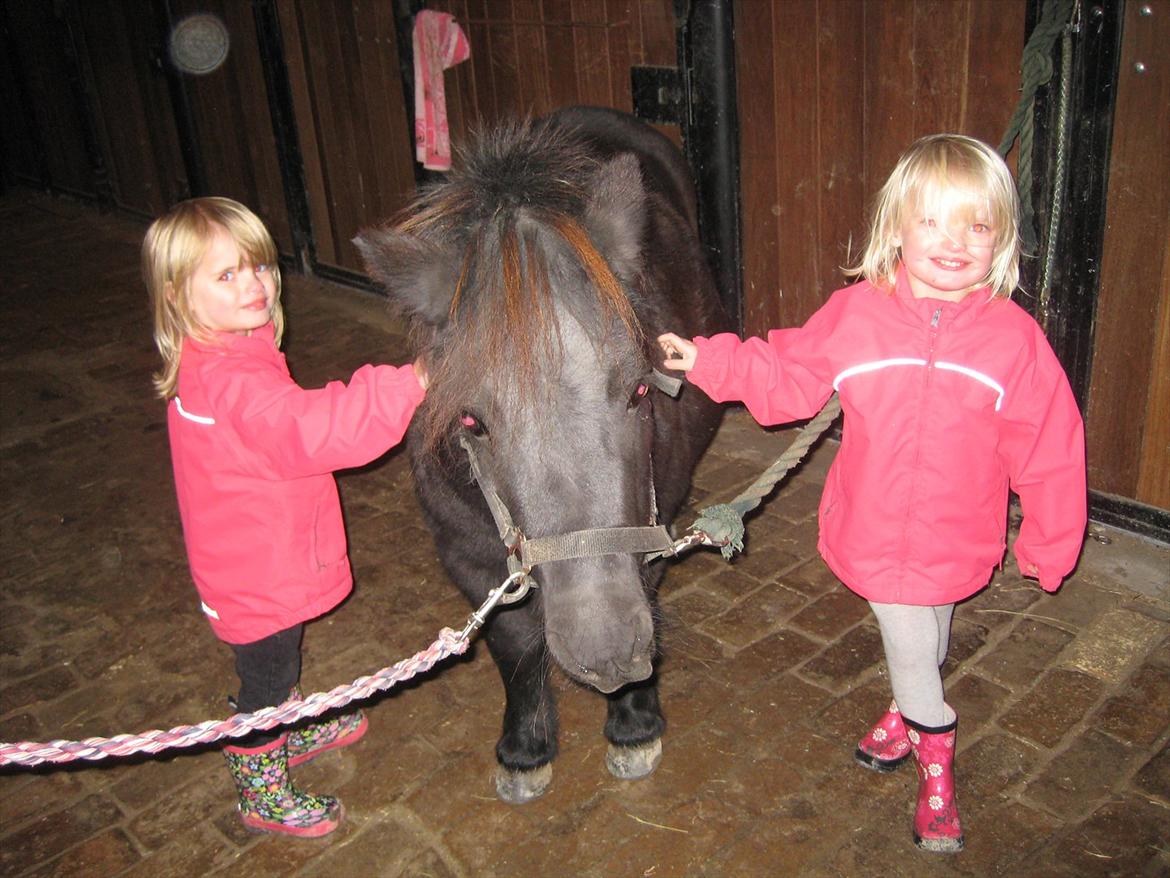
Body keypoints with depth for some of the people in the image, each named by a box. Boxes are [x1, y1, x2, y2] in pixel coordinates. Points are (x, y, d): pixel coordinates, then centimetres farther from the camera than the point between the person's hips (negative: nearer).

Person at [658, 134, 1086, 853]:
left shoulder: (1016, 338, -13)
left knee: (923, 644, 20)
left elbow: (1050, 449, -5)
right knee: (914, 648, 15)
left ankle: (913, 710, 52)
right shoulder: (855, 314, -11)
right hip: (875, 537, 1)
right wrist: (712, 361, -8)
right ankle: (937, 765, 43)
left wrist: (1051, 542, 1)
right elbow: (787, 376, 2)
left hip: (955, 545, -1)